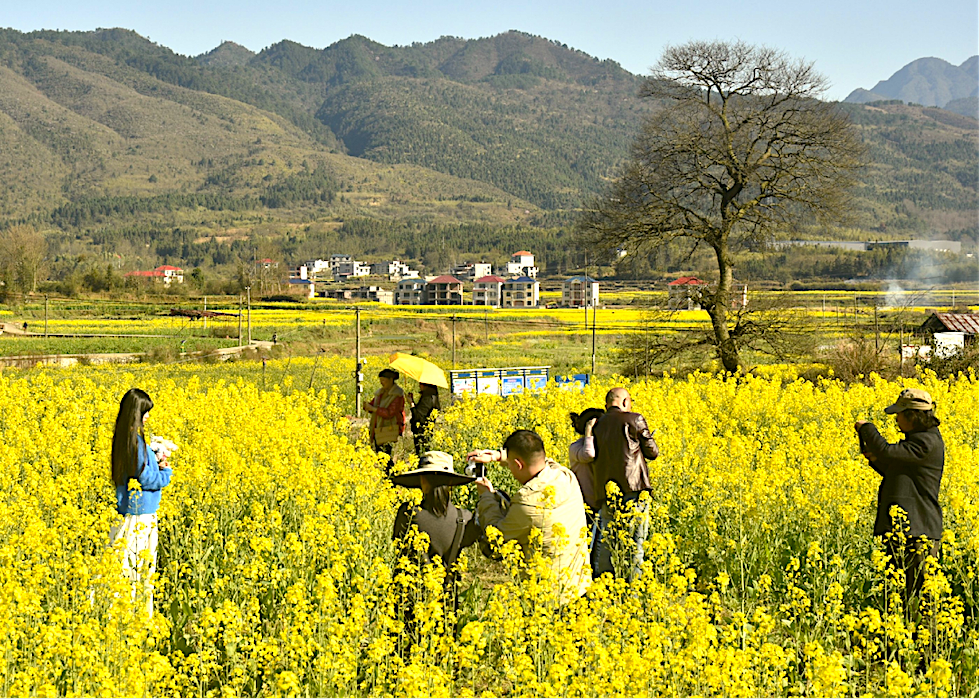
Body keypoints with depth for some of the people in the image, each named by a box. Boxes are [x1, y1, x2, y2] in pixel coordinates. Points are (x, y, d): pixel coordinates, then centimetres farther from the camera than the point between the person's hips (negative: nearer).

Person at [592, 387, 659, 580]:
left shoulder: (597, 426, 13)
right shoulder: (635, 420, 1)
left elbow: (594, 461, 14)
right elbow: (652, 452, 4)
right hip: (632, 488, -4)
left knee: (607, 540, 9)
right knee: (635, 542, 0)